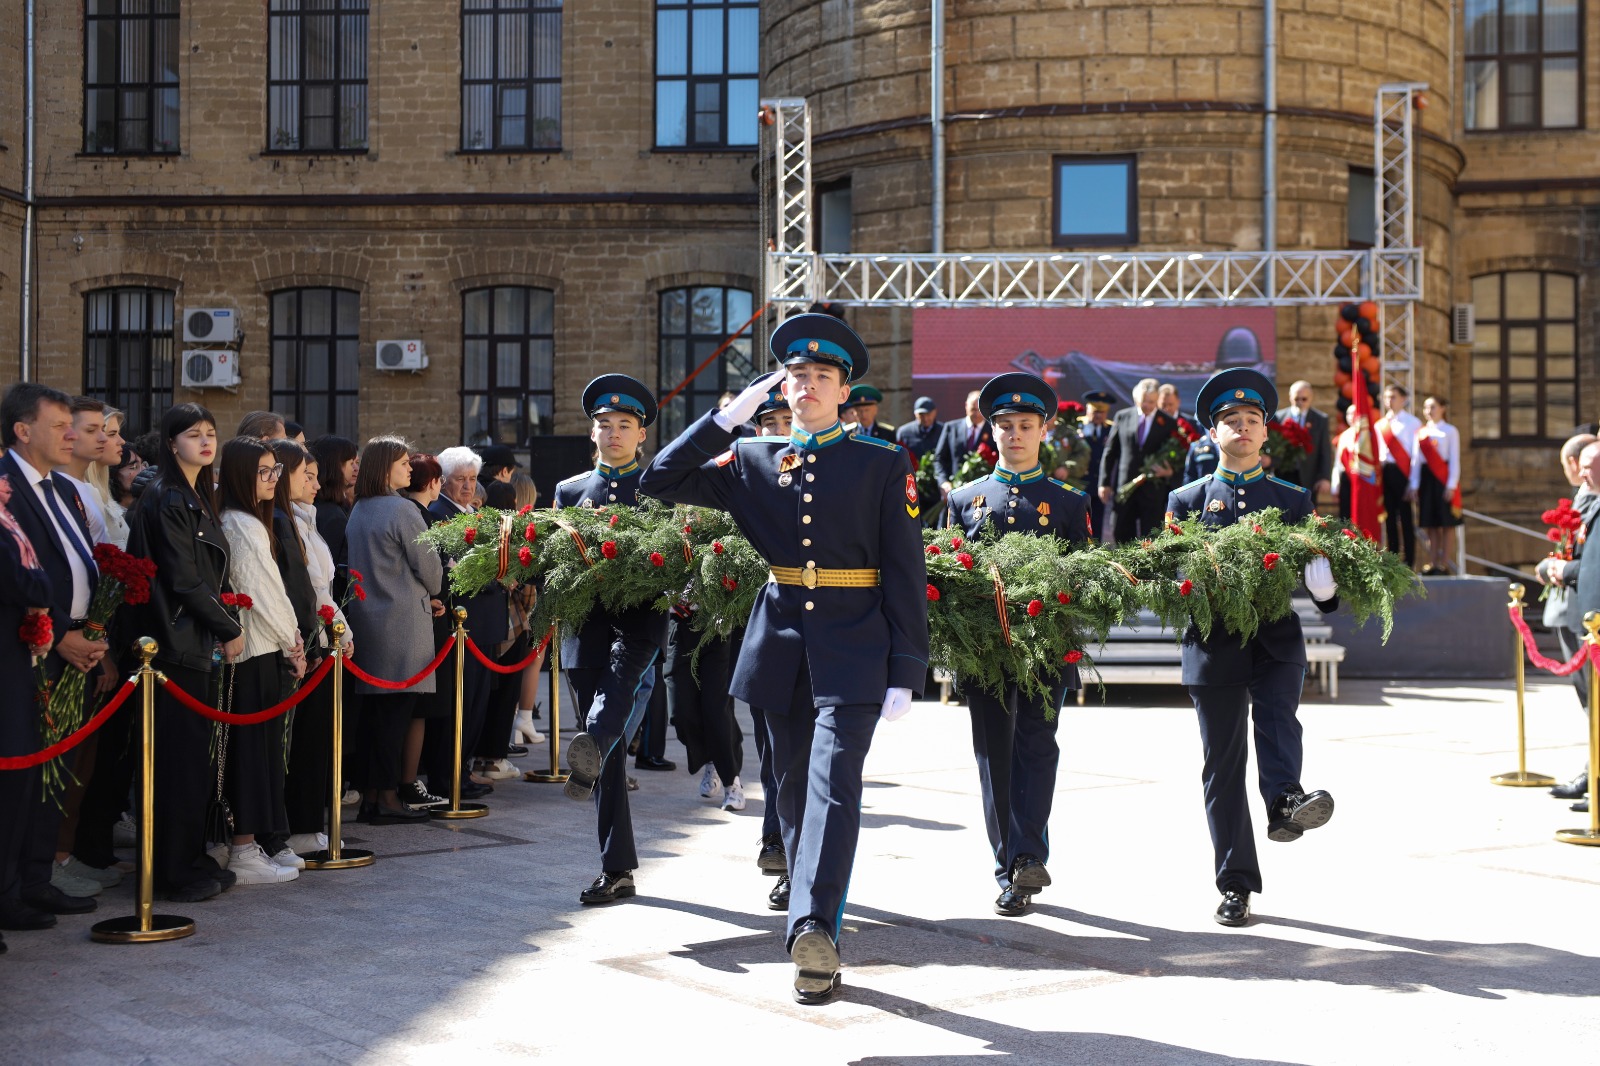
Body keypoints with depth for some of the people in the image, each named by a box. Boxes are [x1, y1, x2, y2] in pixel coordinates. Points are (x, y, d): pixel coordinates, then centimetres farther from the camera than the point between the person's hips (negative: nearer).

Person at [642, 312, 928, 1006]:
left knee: (834, 782, -18)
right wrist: (728, 417, -1)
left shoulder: (882, 464, 2)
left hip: (853, 648, -4)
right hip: (780, 644, 4)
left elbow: (906, 572, -1)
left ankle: (814, 925, -29)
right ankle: (818, 947, 17)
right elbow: (661, 483, 5)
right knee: (794, 790, 8)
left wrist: (906, 674, -8)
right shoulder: (751, 461, 10)